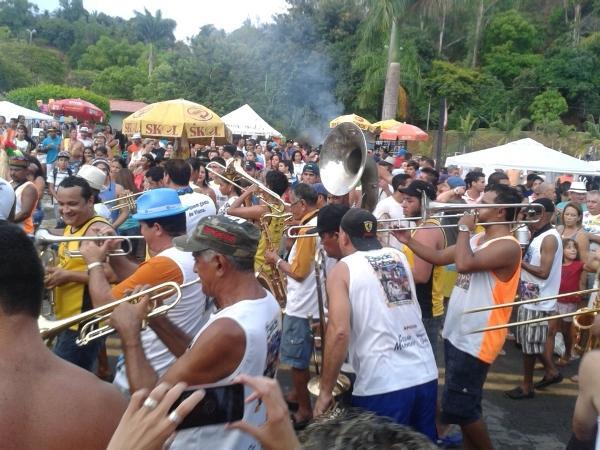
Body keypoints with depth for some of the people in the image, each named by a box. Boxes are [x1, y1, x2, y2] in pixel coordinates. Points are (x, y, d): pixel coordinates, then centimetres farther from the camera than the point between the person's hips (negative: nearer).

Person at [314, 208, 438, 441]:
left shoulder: (343, 268, -4)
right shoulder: (399, 256, 11)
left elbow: (339, 332, -15)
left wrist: (325, 391, -8)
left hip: (382, 385, -5)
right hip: (426, 374, 6)